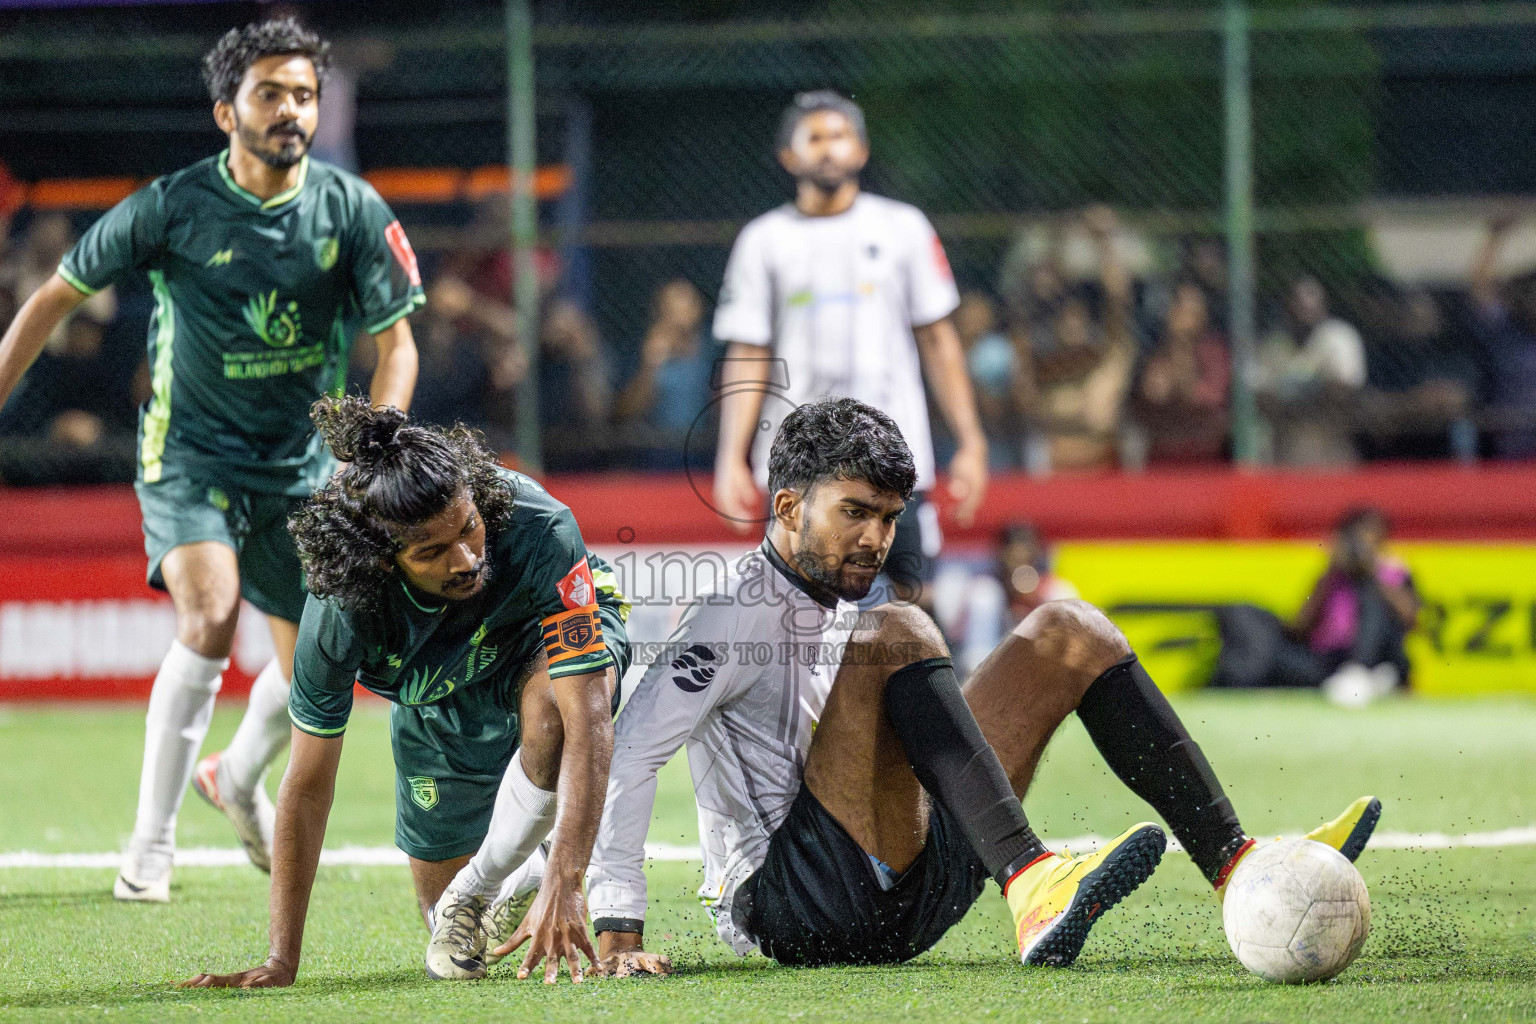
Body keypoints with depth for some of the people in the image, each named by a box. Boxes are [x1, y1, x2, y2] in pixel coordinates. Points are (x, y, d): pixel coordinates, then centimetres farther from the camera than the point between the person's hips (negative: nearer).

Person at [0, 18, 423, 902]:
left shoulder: (352, 209, -7)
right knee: (212, 615, -26)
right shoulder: (174, 206, -14)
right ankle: (151, 844, -17)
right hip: (191, 453, -4)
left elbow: (398, 342, -1)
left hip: (304, 460, 4)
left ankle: (239, 779, 40)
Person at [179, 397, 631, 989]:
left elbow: (587, 719, -46)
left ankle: (481, 888, -17)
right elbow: (307, 785, -26)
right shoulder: (339, 612, -35)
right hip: (433, 705, 2)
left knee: (550, 711, -39)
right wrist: (280, 963, -27)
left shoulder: (540, 533, -42)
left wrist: (564, 884, -55)